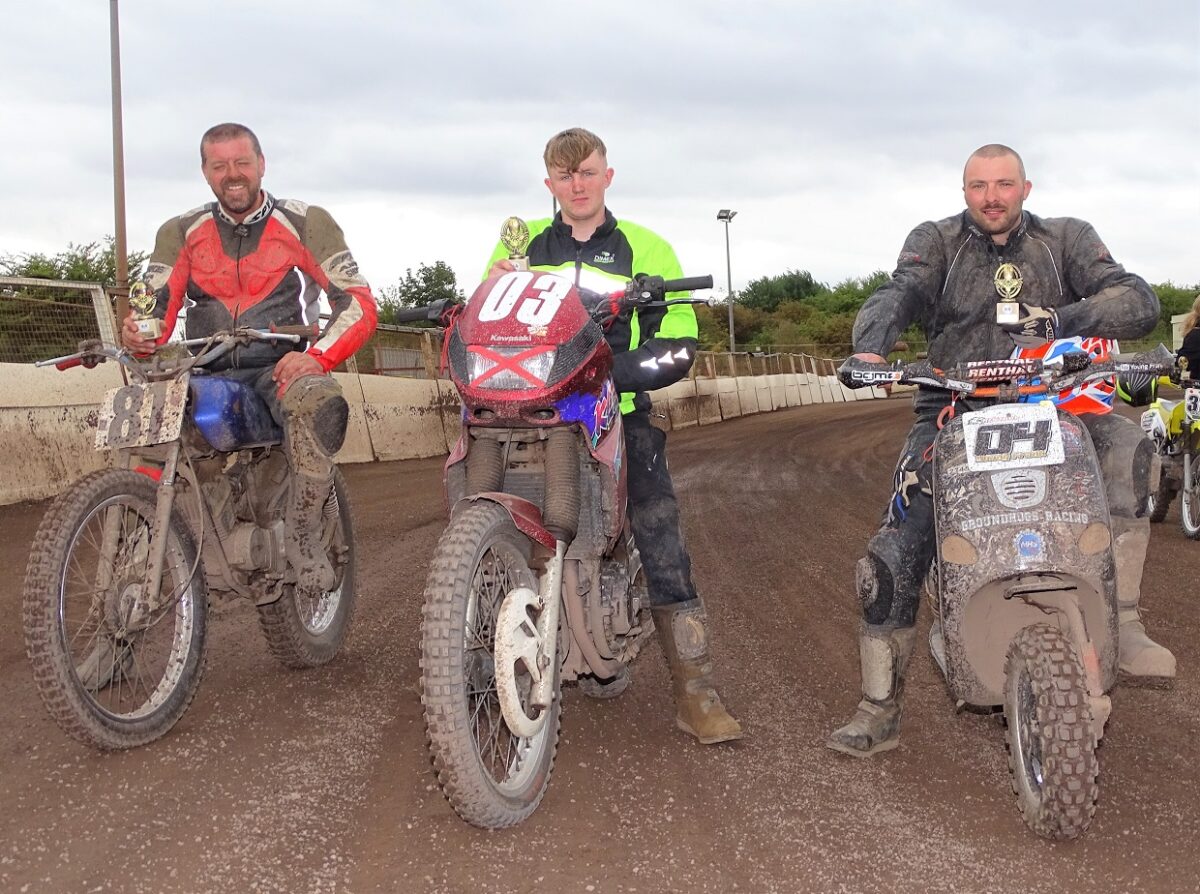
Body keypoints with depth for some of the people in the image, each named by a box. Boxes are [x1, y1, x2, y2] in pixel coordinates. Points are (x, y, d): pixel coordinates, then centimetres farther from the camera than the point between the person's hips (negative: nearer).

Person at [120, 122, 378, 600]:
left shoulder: (305, 223, 3)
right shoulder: (180, 233, 12)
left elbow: (358, 303, -3)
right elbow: (156, 310, 3)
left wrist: (317, 355, -21)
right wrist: (139, 333, -23)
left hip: (279, 368, -3)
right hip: (205, 373, 3)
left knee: (317, 400, -39)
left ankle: (303, 535, -23)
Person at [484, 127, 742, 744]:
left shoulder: (646, 248, 10)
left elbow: (680, 342, 1)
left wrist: (612, 370, -16)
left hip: (619, 410, -2)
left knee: (661, 542, -12)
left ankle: (696, 693, -9)